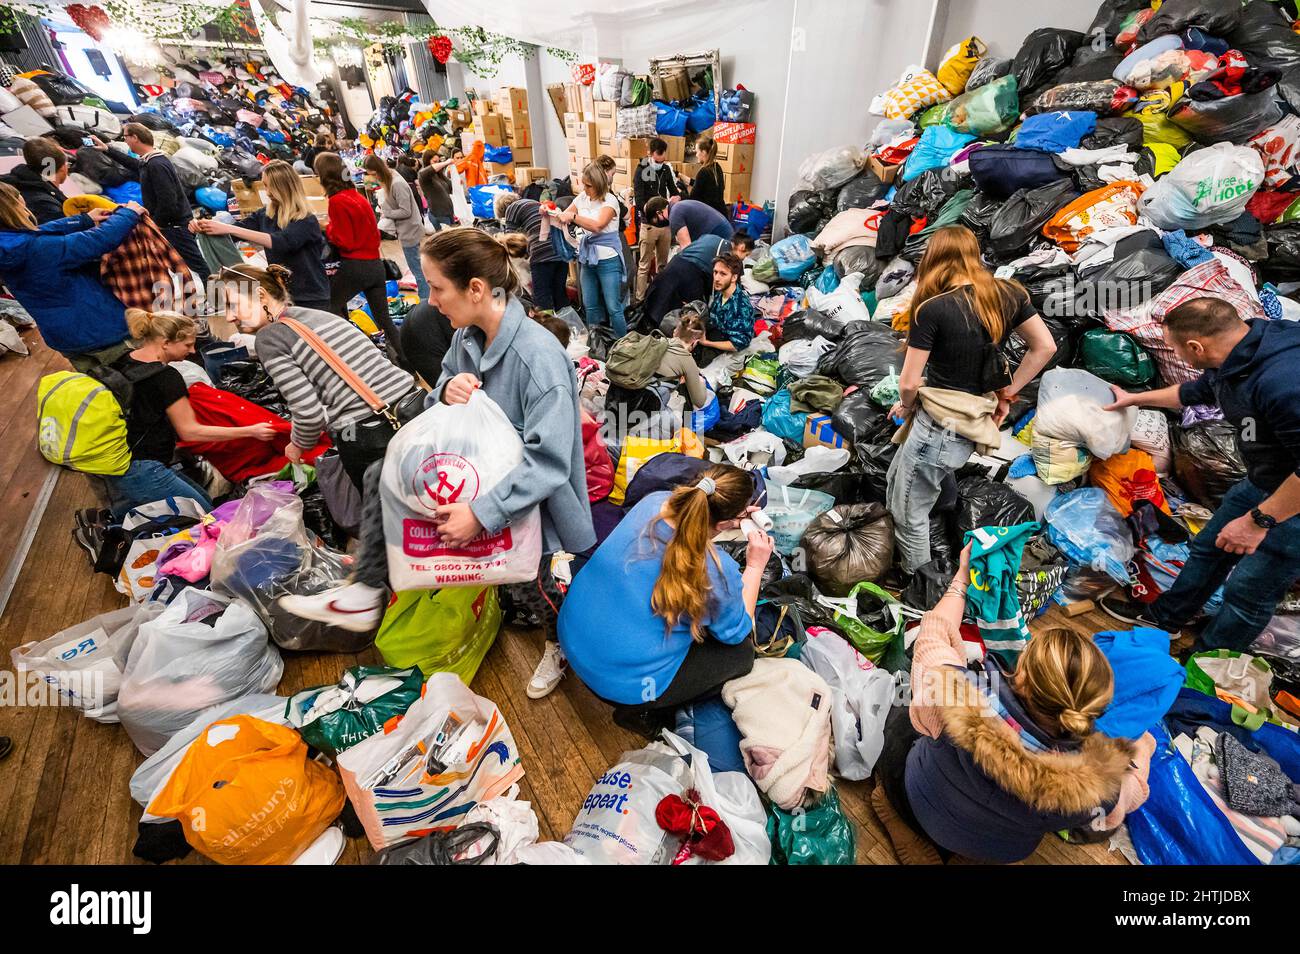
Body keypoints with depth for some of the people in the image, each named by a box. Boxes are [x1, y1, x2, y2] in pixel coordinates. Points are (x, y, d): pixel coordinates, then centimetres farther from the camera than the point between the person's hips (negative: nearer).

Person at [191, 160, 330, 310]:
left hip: (312, 300, -5)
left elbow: (279, 242, -27)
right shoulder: (265, 215, 7)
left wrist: (229, 229, -28)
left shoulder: (307, 221, -12)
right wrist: (202, 226, -15)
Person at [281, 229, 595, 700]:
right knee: (383, 474, 3)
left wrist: (482, 513, -37)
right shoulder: (467, 336, -7)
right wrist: (446, 389, -17)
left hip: (525, 495, -7)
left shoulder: (539, 356, -31)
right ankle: (367, 593, 12)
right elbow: (445, 399, 8)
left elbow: (547, 461, -35)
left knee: (532, 583, 10)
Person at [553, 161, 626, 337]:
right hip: (587, 258, 6)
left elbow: (597, 225, -27)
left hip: (608, 259, -6)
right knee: (590, 305, 12)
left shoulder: (610, 201, -11)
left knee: (613, 307, -5)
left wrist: (572, 216, -31)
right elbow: (563, 217, 14)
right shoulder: (582, 198, 6)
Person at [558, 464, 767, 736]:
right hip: (623, 685, -6)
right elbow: (737, 631, -5)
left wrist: (734, 521, 7)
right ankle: (640, 713, 10)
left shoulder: (654, 501, -12)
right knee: (742, 653, 11)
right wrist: (755, 566, -1)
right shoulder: (717, 572, -27)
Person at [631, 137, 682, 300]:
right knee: (644, 265, -2)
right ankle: (640, 299, 5)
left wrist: (676, 197, -8)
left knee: (663, 263, 14)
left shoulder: (666, 169, 7)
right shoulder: (641, 171, -9)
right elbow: (639, 202, -15)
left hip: (665, 224, 6)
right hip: (648, 225, -5)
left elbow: (674, 190, 16)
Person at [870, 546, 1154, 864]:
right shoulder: (1091, 782, -36)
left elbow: (934, 633, -23)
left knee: (900, 717, 26)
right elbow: (1127, 794, -9)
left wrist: (963, 575, -8)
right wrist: (1142, 751, 11)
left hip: (921, 805, -2)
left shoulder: (966, 698, -44)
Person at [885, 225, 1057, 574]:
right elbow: (1045, 347, 8)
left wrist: (907, 405, 6)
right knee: (895, 491, 25)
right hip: (975, 423, 7)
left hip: (940, 425, -7)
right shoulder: (1006, 295, 3)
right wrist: (1007, 393, 12)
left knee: (909, 515, 10)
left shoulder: (931, 309, -16)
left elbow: (909, 382, -15)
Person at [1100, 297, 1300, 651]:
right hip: (1262, 481, 9)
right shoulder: (1235, 359, -6)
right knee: (1207, 549, 21)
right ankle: (1164, 617, 42)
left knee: (1248, 591, 5)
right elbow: (1193, 391, 17)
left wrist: (1259, 520, -26)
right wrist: (1134, 399, 29)